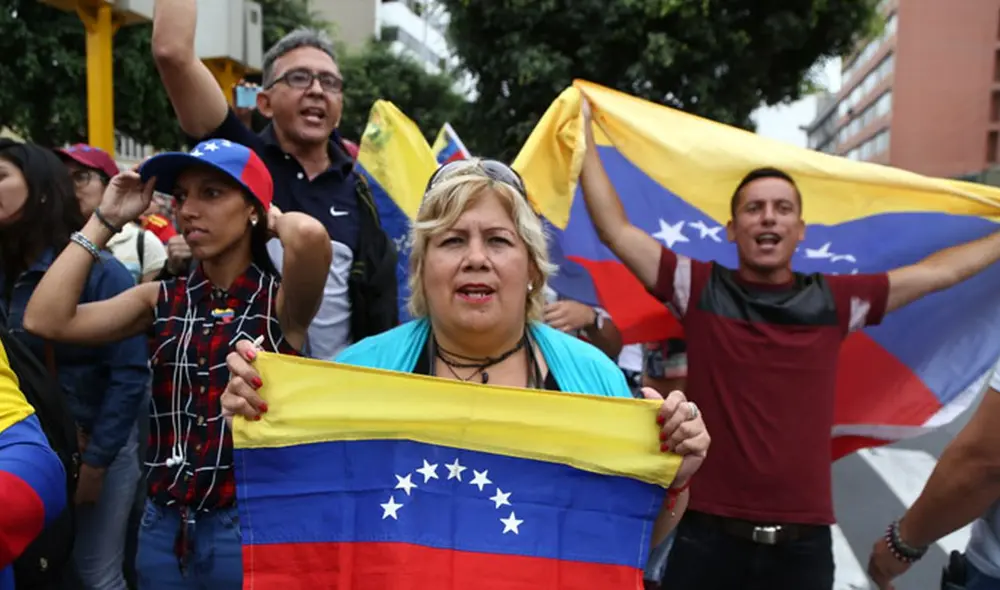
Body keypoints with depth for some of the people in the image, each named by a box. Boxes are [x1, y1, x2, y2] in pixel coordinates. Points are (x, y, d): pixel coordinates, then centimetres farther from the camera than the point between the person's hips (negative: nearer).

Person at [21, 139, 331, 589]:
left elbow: (310, 236, -31)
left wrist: (276, 220, -8)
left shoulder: (280, 300, -9)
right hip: (164, 525, 5)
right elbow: (45, 321, -6)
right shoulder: (162, 300, 5)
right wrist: (106, 220, -2)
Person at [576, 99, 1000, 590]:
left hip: (804, 542, 2)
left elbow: (937, 271, 16)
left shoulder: (835, 301, 6)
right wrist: (585, 133, 0)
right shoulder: (700, 289, 0)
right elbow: (616, 231, -2)